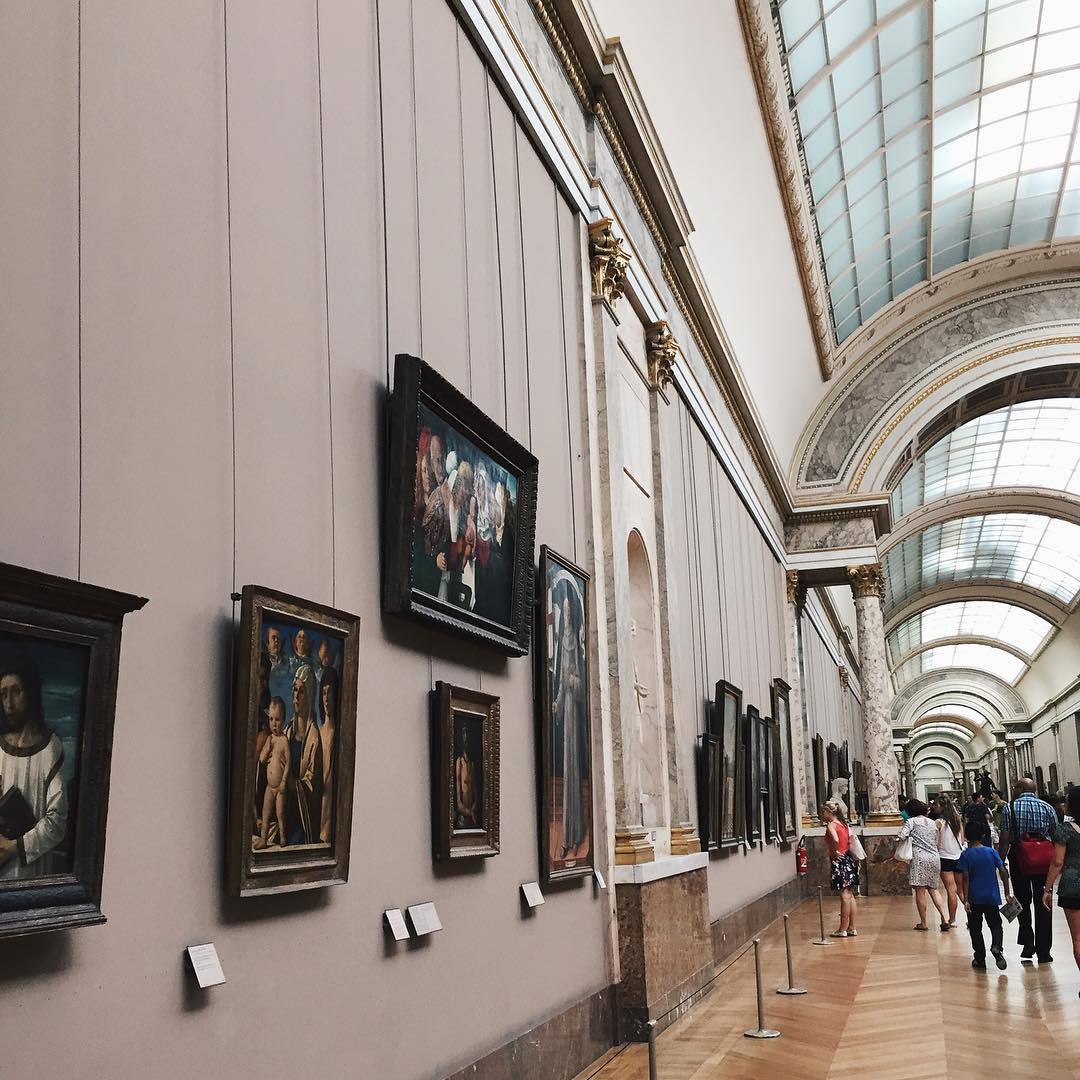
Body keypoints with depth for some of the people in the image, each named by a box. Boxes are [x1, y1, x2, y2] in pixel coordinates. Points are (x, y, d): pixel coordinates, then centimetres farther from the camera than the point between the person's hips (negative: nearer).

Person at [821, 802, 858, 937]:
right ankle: (852, 928, 15)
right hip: (849, 859, 8)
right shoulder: (843, 824, 13)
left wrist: (834, 852, -13)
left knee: (845, 896, -6)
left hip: (839, 860, -8)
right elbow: (850, 841, 8)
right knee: (850, 895, 11)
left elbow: (835, 840, -28)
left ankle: (842, 929, 0)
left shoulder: (831, 825, -11)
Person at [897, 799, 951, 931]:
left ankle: (923, 923, 4)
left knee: (920, 891, 1)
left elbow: (901, 836, -15)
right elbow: (937, 842, 21)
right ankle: (944, 918, -1)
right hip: (934, 857, 6)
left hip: (919, 857, -6)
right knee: (933, 889, 13)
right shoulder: (932, 823, 16)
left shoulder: (911, 821, -3)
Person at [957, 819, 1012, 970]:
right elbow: (1003, 872, -4)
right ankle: (996, 947, -15)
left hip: (974, 899, -1)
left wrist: (965, 899, -11)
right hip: (992, 897, 1)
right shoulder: (992, 852, -1)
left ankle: (980, 959, 11)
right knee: (995, 925, 12)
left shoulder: (966, 855, -6)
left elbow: (965, 878, -11)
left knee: (975, 928, 9)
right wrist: (1007, 893, 3)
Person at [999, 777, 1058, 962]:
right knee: (1043, 905, 8)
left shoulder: (1009, 809, -7)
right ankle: (1043, 951, 9)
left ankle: (1027, 943, 11)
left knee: (1023, 902, 16)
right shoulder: (1047, 808, 0)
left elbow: (1005, 840, -10)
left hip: (1018, 858, -1)